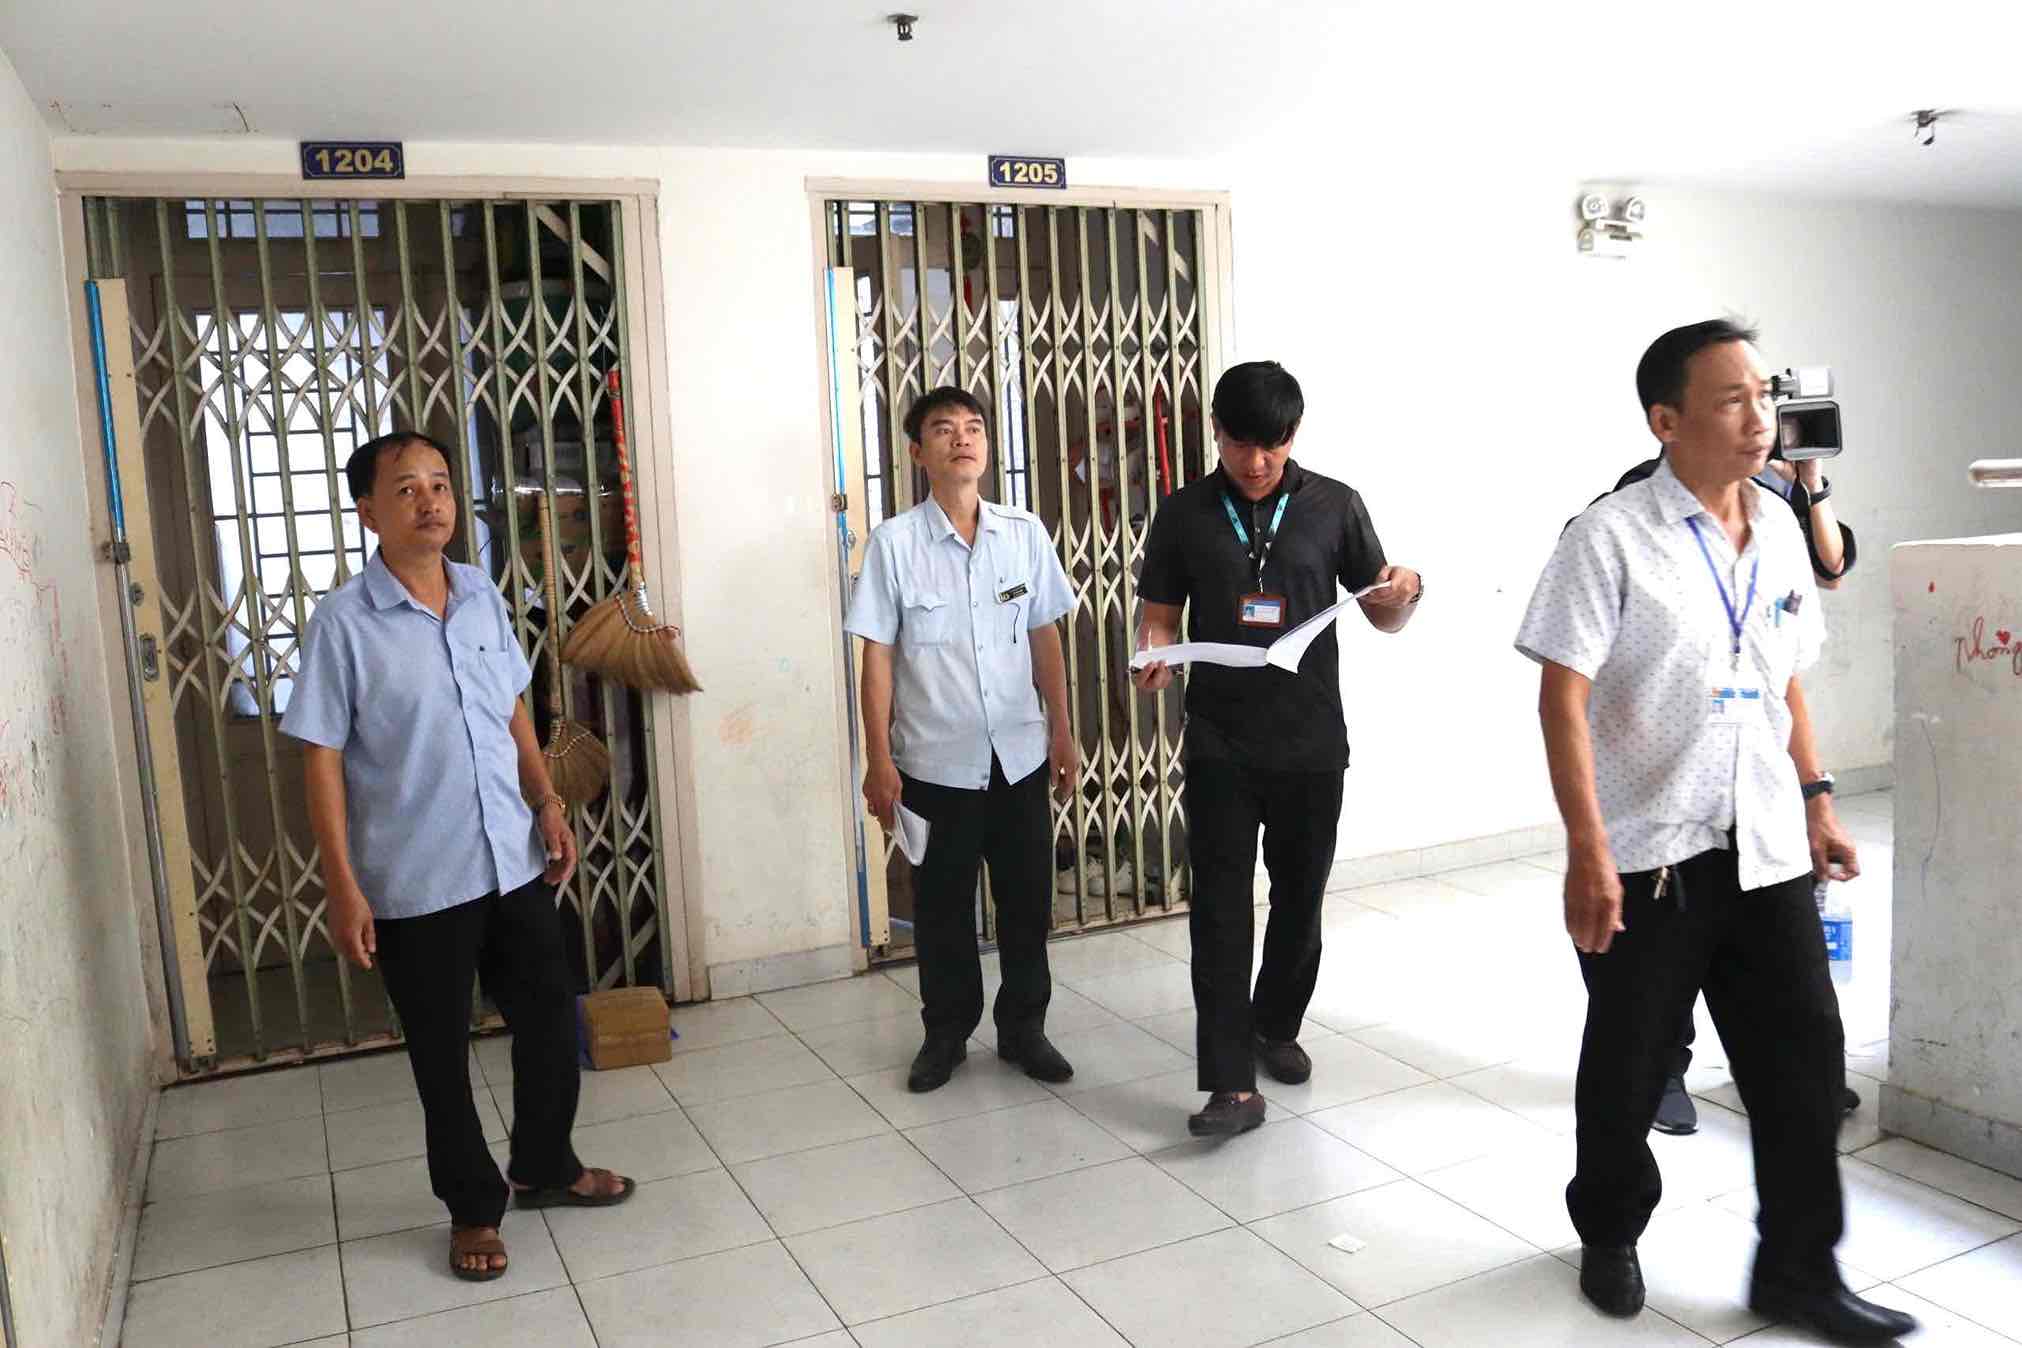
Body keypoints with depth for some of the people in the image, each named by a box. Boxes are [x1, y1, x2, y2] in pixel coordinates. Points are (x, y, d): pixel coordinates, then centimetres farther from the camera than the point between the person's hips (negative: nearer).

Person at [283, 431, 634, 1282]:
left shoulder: (483, 597, 3)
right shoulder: (344, 621, -12)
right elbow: (321, 759, -11)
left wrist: (549, 805, 4)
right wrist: (343, 886, -14)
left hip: (515, 860, 5)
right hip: (415, 882, -5)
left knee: (549, 1019, 15)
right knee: (442, 1052, 10)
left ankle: (545, 1167, 38)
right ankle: (473, 1206, 30)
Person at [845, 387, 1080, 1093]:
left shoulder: (1025, 532, 1)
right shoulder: (894, 543, -7)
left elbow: (1045, 638, 8)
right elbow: (877, 656, -5)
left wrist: (1062, 730, 8)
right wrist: (879, 760, -7)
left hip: (1019, 752, 2)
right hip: (935, 760, -2)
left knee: (1027, 899, 11)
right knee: (942, 906, 11)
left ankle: (1023, 1025, 30)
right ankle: (946, 1033, 29)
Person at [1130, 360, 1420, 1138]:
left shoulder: (1335, 506, 1)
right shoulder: (1183, 515, 1)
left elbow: (1383, 619, 5)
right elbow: (1160, 616, 5)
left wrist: (1407, 591, -18)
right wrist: (1154, 659, -17)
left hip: (1311, 743, 1)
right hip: (1219, 744, -1)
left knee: (1300, 897, 14)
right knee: (1221, 906, -5)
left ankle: (1275, 1026, 37)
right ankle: (1232, 1084, -2)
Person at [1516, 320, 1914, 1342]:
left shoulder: (1779, 531, 7)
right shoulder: (1611, 538, -13)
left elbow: (1787, 683, 17)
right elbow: (1563, 698, -17)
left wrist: (1815, 802, 15)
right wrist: (1587, 851, -21)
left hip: (1766, 850, 5)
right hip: (1646, 857, -5)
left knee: (1800, 1055, 8)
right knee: (1627, 1064, 11)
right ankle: (1610, 1235, 34)